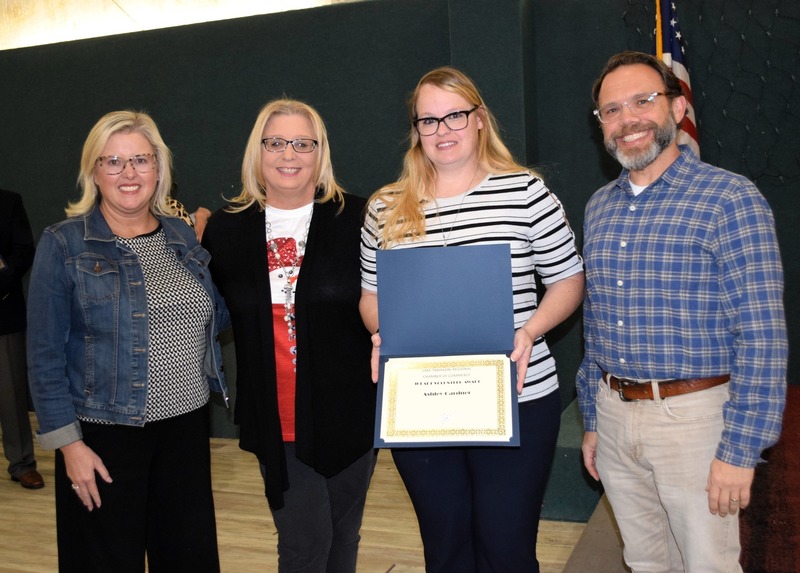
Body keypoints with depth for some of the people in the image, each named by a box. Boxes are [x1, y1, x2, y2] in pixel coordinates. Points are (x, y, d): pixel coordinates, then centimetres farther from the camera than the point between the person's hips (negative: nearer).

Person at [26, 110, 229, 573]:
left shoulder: (183, 235, 6)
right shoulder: (64, 245, -7)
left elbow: (214, 317, 15)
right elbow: (46, 356, -7)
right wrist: (68, 442, -10)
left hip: (187, 426, 4)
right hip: (105, 436, -4)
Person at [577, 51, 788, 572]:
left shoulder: (730, 200, -12)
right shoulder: (599, 208, 8)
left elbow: (761, 336, -15)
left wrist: (740, 450, -17)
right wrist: (592, 420, 15)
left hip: (694, 416, -5)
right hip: (614, 415, 6)